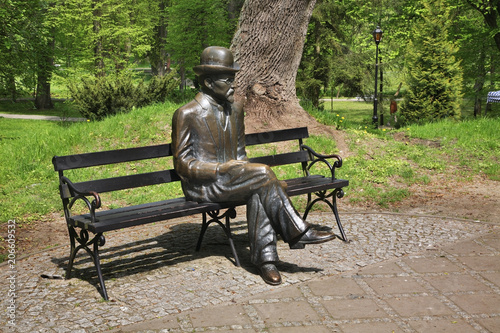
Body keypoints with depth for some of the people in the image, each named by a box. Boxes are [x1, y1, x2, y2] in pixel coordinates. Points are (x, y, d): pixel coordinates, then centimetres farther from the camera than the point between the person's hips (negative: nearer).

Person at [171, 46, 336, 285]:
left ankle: (264, 257, -27)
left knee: (258, 192, -30)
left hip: (232, 179, 6)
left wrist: (244, 170, -2)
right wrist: (220, 169, -20)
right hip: (203, 185, -6)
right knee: (263, 173, -25)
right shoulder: (186, 114, -8)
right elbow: (183, 163, -8)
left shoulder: (236, 109, 13)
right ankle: (297, 232, -16)